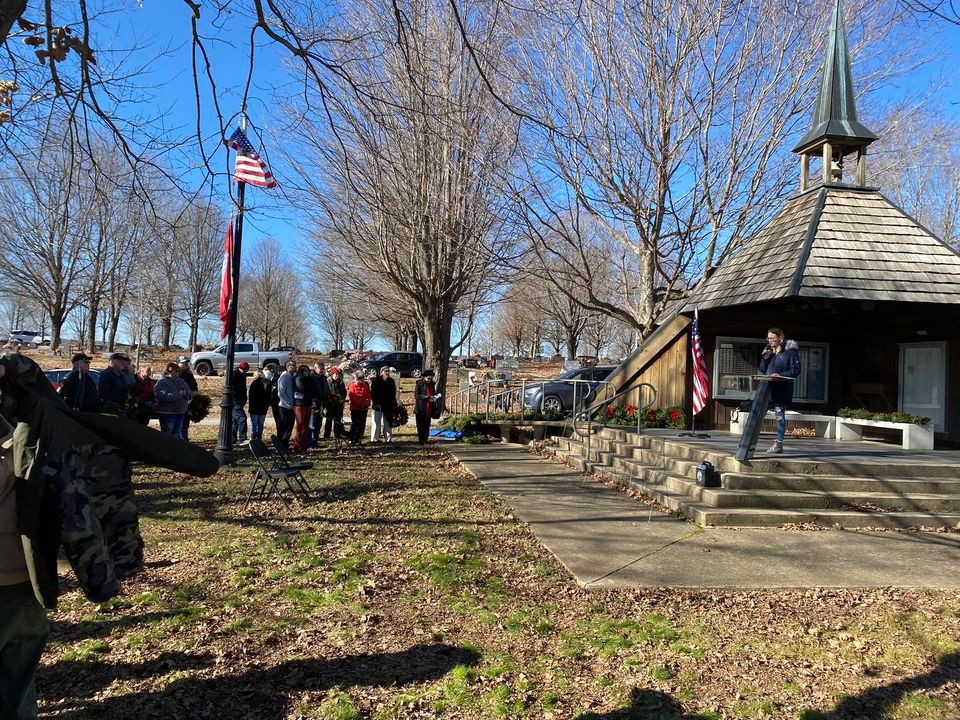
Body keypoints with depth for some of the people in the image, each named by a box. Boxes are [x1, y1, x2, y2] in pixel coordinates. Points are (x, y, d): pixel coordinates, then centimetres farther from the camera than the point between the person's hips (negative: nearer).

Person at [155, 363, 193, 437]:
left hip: (180, 413, 7)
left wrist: (185, 393, -10)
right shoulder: (162, 382, -10)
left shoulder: (181, 381, 13)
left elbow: (190, 394, 13)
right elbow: (163, 396, -25)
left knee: (176, 434, 15)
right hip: (167, 414, -7)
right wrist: (178, 394, -22)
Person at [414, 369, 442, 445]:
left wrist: (435, 397, 2)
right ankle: (421, 441, 3)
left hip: (429, 409, 5)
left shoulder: (432, 384, 13)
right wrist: (426, 397, -21)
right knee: (421, 425, -2)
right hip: (421, 409, -5)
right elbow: (416, 395, -11)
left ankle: (425, 440, 13)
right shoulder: (419, 383, -5)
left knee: (427, 426, 7)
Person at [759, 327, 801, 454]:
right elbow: (763, 370, 16)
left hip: (782, 389, -6)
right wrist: (765, 358, -1)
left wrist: (780, 375, -19)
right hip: (768, 387, 6)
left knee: (779, 414, -4)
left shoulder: (790, 350, -4)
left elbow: (796, 371, -7)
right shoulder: (769, 350, 15)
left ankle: (779, 443, 1)